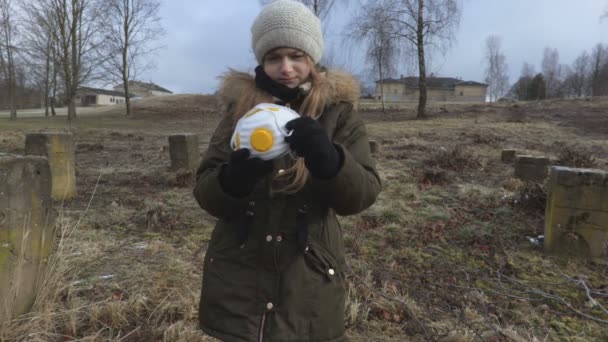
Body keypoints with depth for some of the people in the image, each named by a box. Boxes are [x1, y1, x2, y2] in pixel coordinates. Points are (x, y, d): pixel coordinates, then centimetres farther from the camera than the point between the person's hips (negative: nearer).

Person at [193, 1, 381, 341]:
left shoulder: (338, 108, -4)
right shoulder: (240, 104, -1)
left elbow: (364, 192, -11)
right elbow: (206, 192, -4)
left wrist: (329, 160, -32)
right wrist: (233, 179, -27)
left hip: (308, 280, -1)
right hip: (237, 275, 1)